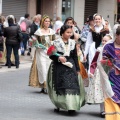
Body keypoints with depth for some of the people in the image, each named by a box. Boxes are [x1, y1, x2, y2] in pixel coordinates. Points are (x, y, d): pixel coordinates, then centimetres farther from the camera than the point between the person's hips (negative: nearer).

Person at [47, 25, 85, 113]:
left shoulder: (73, 43, 7)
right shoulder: (56, 43, -2)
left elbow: (75, 57, 10)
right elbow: (51, 55, -1)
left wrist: (77, 69, 8)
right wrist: (59, 58, -20)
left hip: (70, 67, 2)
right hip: (59, 68, -2)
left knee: (71, 86, -8)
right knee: (60, 86, 4)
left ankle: (71, 106, -8)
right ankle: (58, 105, 19)